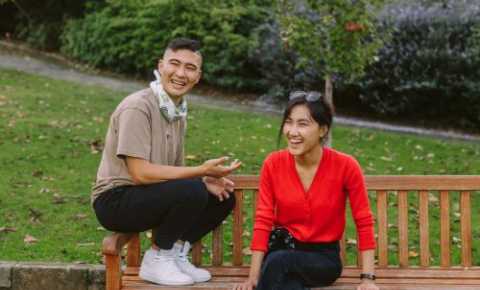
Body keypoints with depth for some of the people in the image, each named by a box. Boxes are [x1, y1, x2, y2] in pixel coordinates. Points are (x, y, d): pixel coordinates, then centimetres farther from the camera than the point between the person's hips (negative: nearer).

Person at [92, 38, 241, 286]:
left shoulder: (179, 112, 8)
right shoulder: (137, 107, -19)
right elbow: (140, 173, -25)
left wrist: (205, 181, -9)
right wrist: (202, 172, -23)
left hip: (149, 197, 9)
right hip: (116, 200, -8)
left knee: (223, 198, 3)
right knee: (192, 191, -28)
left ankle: (175, 254, 7)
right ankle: (157, 260, -8)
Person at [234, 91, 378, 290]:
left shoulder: (345, 166, -13)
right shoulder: (273, 164, -6)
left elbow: (364, 222, -6)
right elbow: (263, 221, -5)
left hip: (324, 258, -2)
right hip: (283, 250, 2)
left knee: (278, 261, -33)